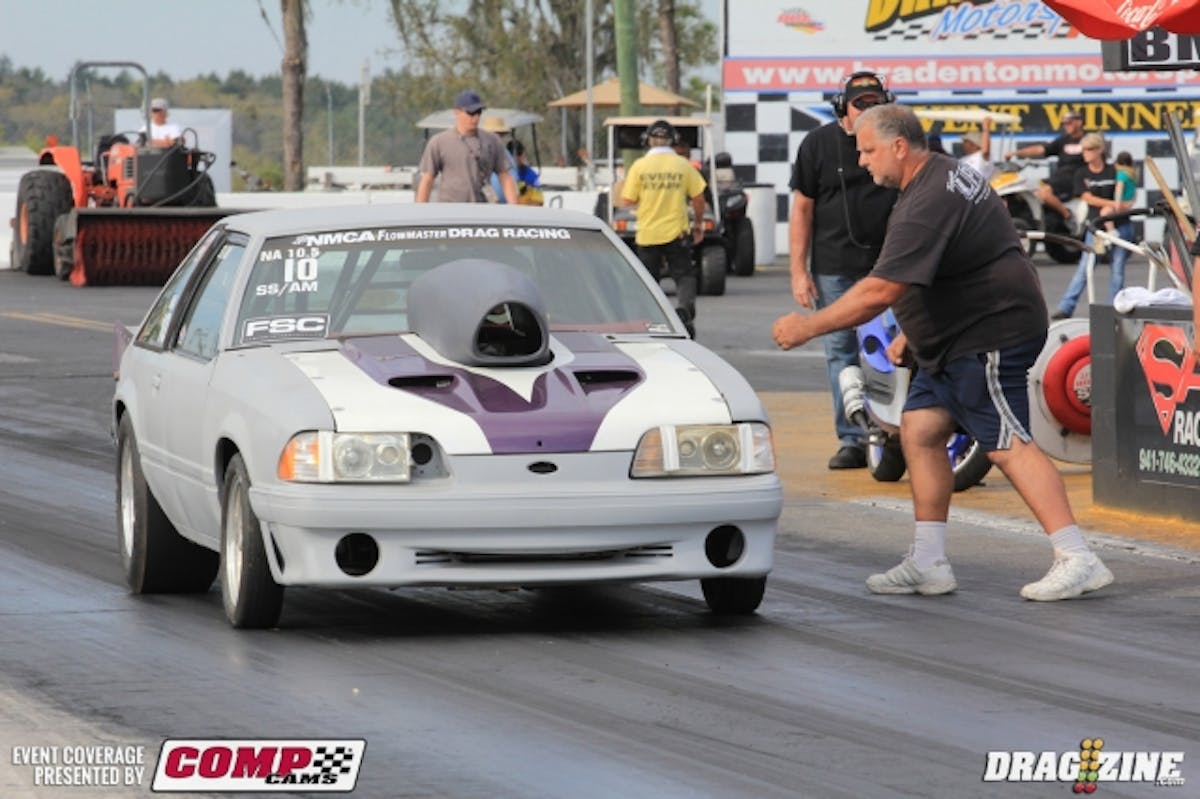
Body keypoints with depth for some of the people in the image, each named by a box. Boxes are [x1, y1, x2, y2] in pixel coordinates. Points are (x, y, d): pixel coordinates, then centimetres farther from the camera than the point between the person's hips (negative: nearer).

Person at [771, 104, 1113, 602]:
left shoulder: (926, 205, -23)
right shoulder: (945, 174, 12)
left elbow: (880, 291, -29)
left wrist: (808, 327, -23)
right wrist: (912, 333, 25)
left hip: (989, 335, -11)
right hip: (954, 339, 11)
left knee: (1008, 445, -13)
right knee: (920, 432, 7)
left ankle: (1078, 561, -14)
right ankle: (928, 564, 9)